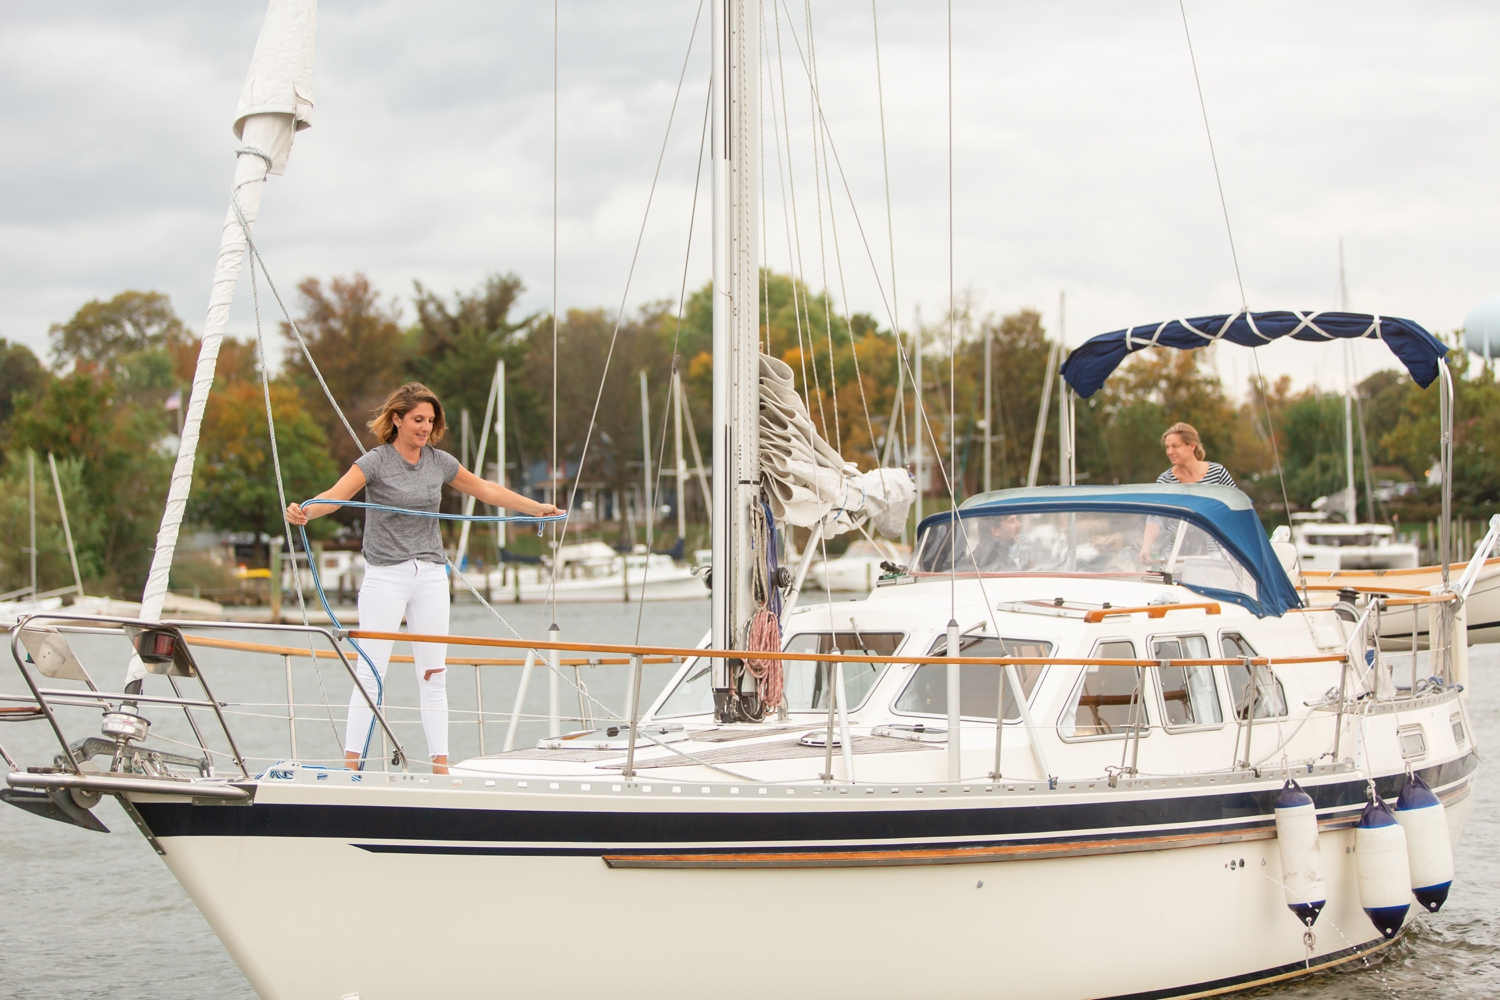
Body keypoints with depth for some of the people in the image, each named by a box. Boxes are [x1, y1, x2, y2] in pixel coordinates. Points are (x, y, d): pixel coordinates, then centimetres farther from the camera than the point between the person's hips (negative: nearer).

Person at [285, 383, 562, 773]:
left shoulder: (439, 462, 8)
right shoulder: (376, 462, -6)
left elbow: (487, 491, 20)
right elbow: (336, 495, -21)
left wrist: (536, 508, 24)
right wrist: (304, 511, -41)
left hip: (431, 573, 4)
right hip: (385, 575, -4)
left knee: (433, 675, 5)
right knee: (371, 672, -7)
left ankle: (440, 768, 8)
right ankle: (351, 766, -3)